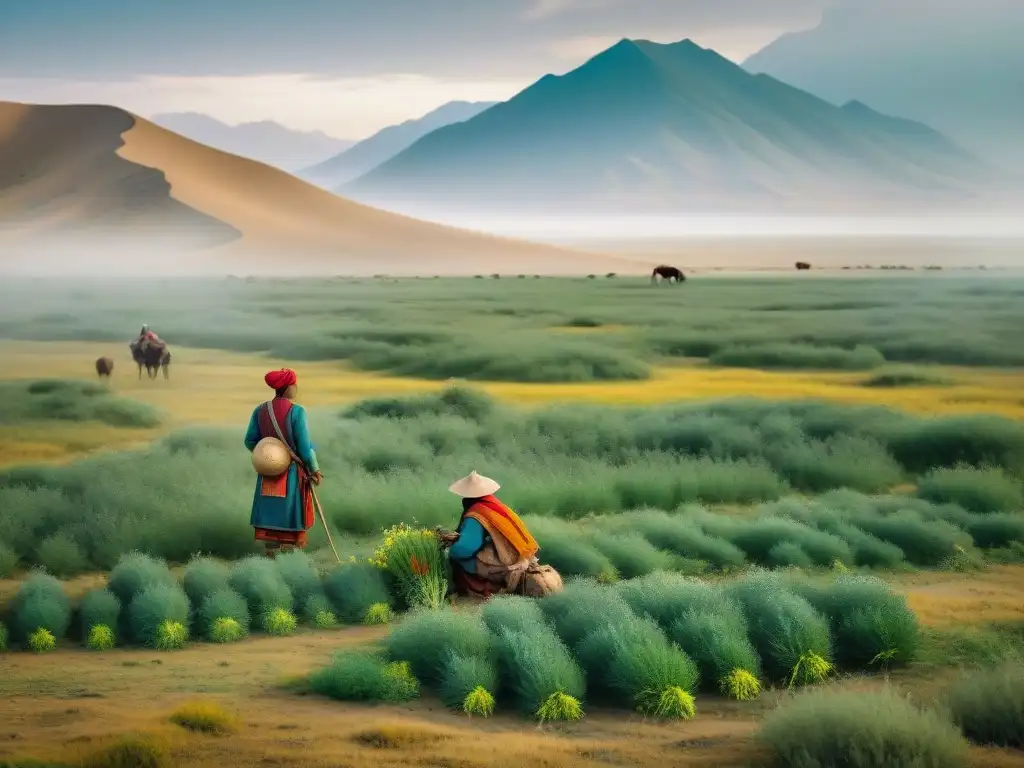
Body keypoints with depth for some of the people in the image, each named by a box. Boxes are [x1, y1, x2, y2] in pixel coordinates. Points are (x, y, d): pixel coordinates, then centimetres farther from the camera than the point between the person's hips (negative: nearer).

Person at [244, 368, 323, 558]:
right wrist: (315, 470, -3)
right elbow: (304, 445, -15)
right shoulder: (296, 411, -16)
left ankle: (271, 557, 13)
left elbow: (250, 441, 3)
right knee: (289, 519, 4)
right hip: (293, 473, -4)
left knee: (271, 514, 11)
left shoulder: (260, 410, -1)